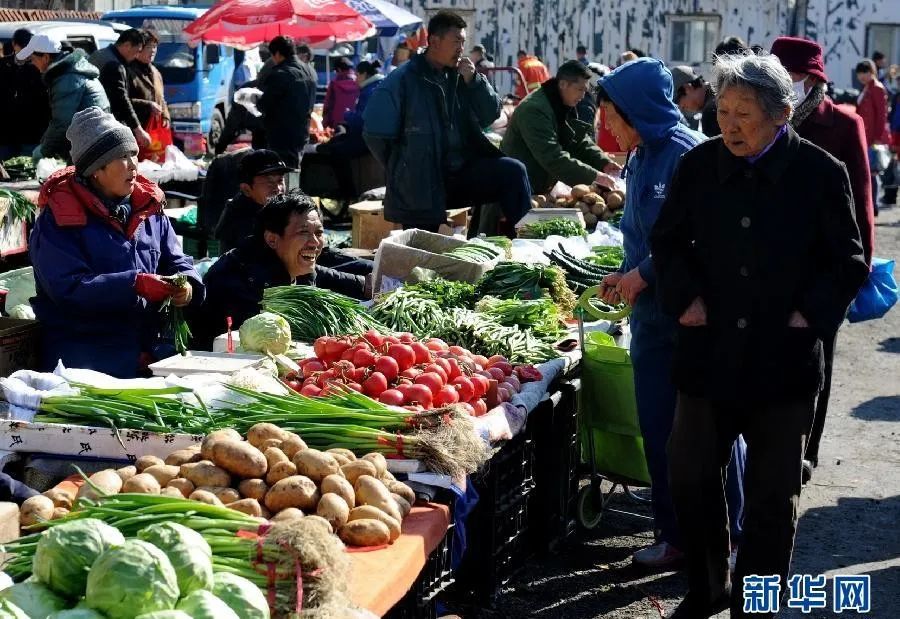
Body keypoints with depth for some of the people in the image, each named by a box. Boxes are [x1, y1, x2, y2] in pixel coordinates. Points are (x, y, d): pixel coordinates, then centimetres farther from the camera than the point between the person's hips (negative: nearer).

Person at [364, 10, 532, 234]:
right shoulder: (401, 81, -10)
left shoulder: (461, 74, 8)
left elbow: (491, 115, 7)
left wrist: (473, 81, -8)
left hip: (463, 172, 4)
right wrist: (402, 171, -2)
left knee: (513, 171, -16)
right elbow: (375, 134, -9)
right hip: (421, 186, -4)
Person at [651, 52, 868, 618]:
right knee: (691, 477, 12)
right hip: (709, 354, 3)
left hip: (783, 360, -2)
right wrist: (684, 297, -4)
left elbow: (849, 264, -1)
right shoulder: (699, 166, -1)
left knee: (773, 495, 9)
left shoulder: (822, 174, -8)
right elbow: (668, 242, 10)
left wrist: (812, 315, -12)